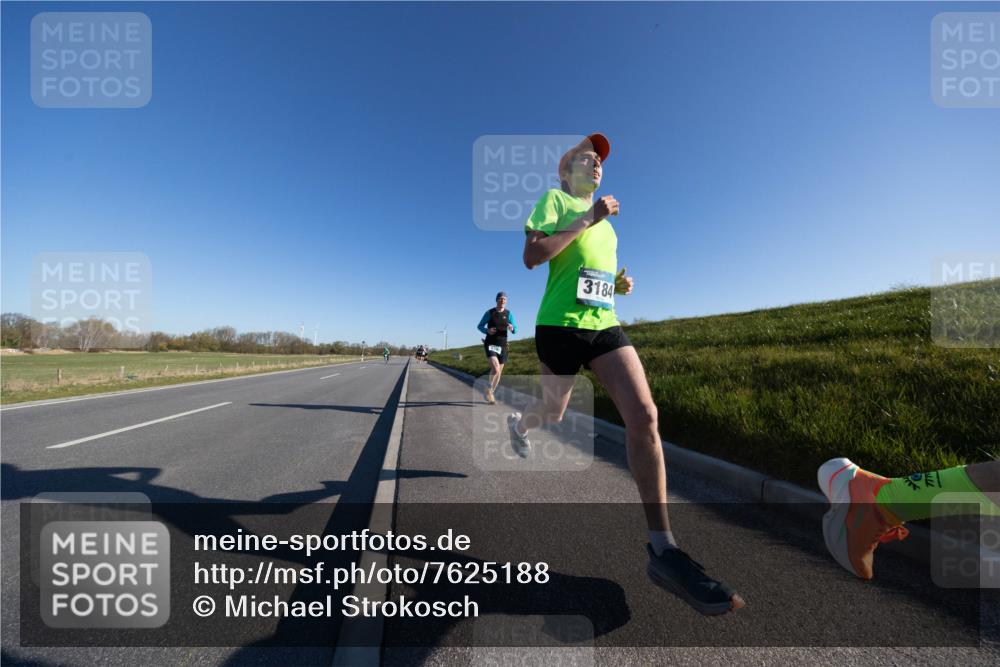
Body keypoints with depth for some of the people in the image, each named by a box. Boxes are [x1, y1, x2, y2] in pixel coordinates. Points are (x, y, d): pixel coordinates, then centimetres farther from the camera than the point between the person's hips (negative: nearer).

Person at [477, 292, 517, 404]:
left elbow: (515, 331, -1)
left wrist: (511, 328, -27)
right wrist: (487, 330, -17)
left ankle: (490, 394, 28)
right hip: (490, 345, -3)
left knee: (499, 373, 8)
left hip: (502, 346, 3)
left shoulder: (509, 313, 1)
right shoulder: (489, 312, -3)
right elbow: (479, 326, 5)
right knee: (495, 369, -24)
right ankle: (489, 390, 0)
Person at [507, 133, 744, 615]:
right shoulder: (554, 199, 5)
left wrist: (620, 284, 8)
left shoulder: (603, 221, 24)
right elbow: (531, 256, -11)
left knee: (644, 414, -15)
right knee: (554, 414, 11)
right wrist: (588, 218, -12)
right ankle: (518, 422, 51)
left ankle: (662, 548, -8)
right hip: (559, 324, -5)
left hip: (605, 324, 5)